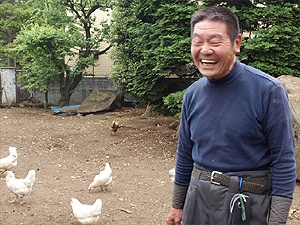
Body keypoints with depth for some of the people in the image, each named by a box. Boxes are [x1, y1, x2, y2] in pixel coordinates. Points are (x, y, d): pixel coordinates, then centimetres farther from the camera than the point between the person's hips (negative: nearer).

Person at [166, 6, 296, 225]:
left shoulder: (269, 90, -15)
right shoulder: (192, 94, 2)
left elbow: (284, 163, -13)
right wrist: (177, 205, 16)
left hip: (247, 205, -4)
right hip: (198, 199, 5)